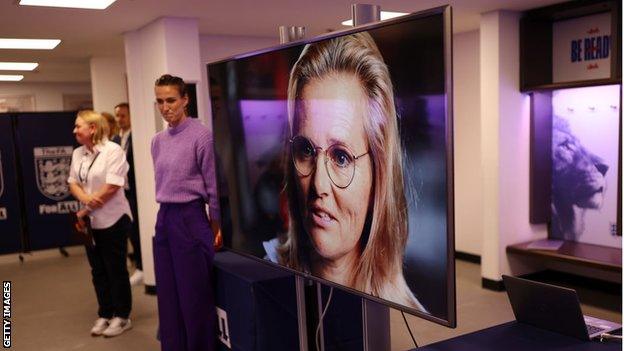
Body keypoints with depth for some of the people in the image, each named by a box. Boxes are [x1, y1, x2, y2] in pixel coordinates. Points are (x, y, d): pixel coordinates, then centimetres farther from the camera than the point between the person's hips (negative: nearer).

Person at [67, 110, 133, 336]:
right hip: (90, 222, 7)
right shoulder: (77, 154, 8)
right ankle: (105, 314, 26)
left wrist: (85, 210, -14)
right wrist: (85, 198, -14)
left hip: (112, 219, -6)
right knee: (98, 270, 14)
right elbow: (73, 183, 8)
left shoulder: (113, 150, -14)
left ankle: (122, 316, 16)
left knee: (116, 269, 3)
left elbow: (111, 186, -19)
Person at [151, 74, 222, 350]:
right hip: (164, 219, 7)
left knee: (195, 296, 2)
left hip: (190, 219, -7)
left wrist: (214, 230, -4)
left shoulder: (201, 136, -12)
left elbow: (214, 187, -9)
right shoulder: (157, 141, 10)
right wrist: (166, 215, 17)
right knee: (168, 296, 13)